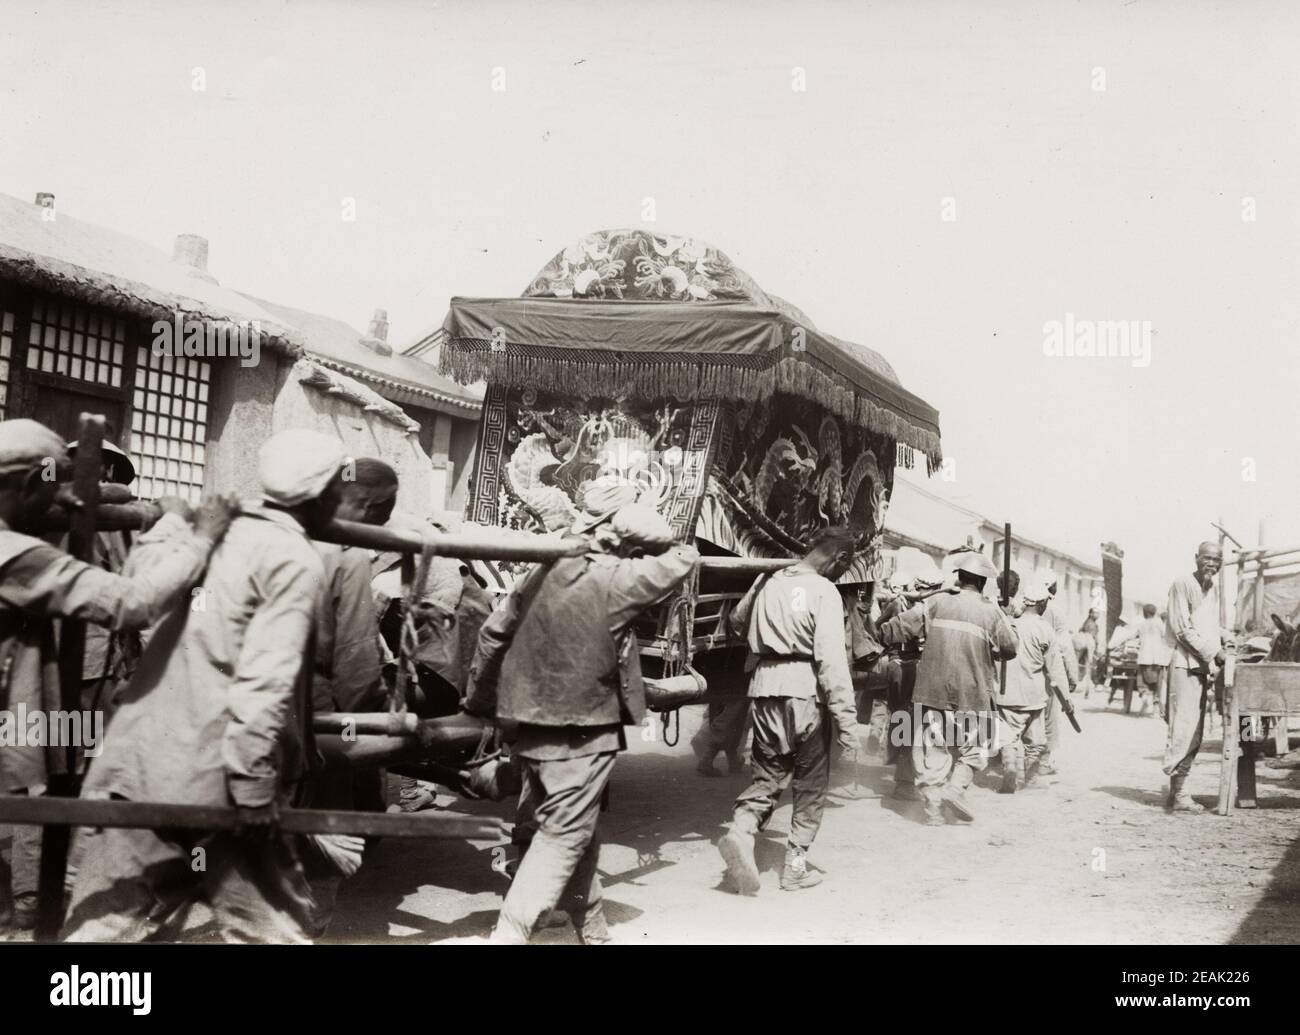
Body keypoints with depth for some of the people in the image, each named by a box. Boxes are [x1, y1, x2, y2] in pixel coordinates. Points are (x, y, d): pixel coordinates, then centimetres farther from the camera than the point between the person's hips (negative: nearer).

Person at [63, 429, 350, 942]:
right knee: (278, 928, 7)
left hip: (137, 765, 7)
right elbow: (265, 682, -18)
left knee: (103, 924, 12)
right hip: (212, 783, -7)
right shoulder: (297, 563, -10)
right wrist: (254, 786, -15)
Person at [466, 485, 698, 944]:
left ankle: (591, 928, 34)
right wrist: (654, 540, 3)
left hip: (534, 726, 8)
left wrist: (479, 700, 16)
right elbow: (683, 560, -11)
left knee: (578, 831, 20)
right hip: (581, 734, -7)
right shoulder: (612, 580, -17)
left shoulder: (544, 571, 3)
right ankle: (510, 932, -2)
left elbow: (493, 632, 7)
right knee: (564, 837, 2)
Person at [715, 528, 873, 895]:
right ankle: (796, 865, 15)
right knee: (811, 783, 12)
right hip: (804, 690, -5)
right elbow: (831, 659, -17)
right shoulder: (824, 592, -10)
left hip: (764, 688, 5)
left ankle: (741, 830, -11)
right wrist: (847, 719, -18)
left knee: (768, 774, 14)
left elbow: (737, 622, 24)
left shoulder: (768, 581, 8)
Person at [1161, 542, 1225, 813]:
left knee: (1195, 735, 8)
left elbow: (1212, 628, 19)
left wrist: (1213, 664, 5)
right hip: (1185, 664, -8)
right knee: (1182, 728, -11)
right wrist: (1214, 653, -13)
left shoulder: (1214, 589, 16)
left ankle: (1179, 790, 12)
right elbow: (1182, 629, -12)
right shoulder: (1182, 583, -7)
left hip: (1203, 666, 8)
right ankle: (1177, 793, -8)